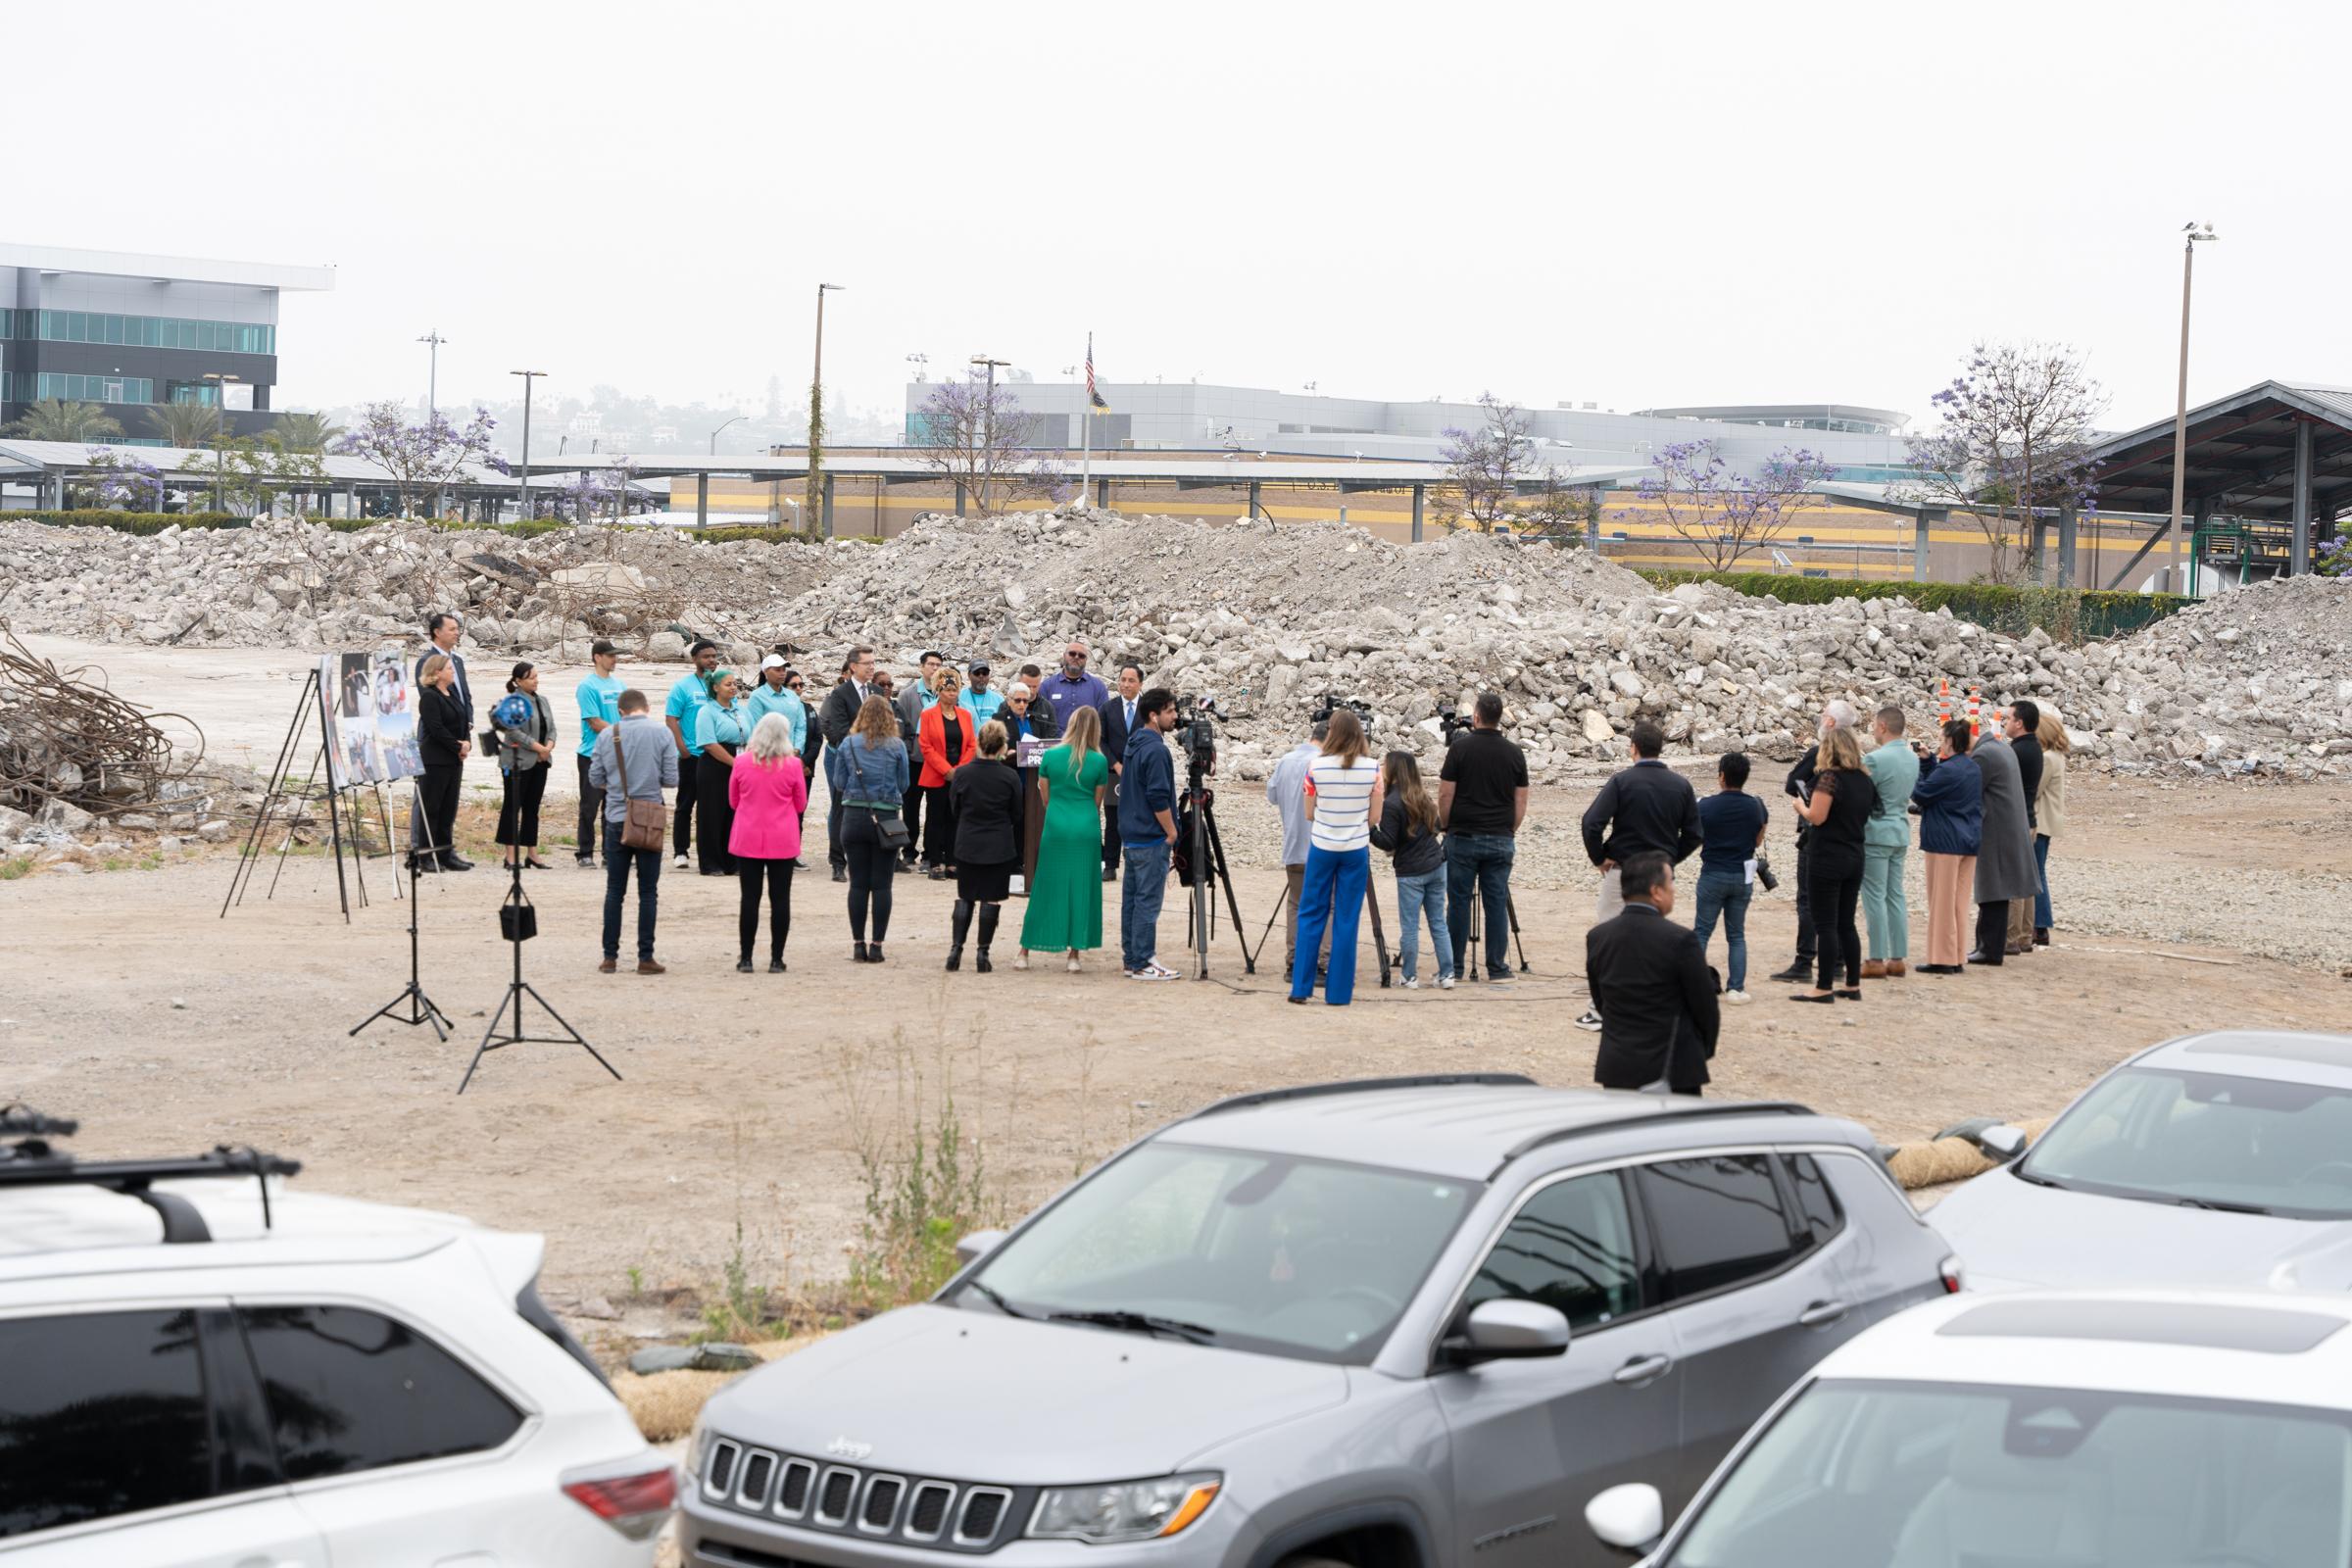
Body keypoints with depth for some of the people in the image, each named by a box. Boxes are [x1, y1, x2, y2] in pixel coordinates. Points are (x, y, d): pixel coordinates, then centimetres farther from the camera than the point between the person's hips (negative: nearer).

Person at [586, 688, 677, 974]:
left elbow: (595, 779, 3)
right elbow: (671, 779, -6)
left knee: (614, 891, 9)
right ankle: (645, 958, 3)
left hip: (616, 819, 1)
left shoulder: (607, 735, -1)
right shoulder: (662, 735, -5)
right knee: (648, 892, 4)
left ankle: (610, 956, 9)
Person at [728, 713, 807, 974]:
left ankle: (745, 958, 7)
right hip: (782, 842, -1)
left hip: (748, 840, 1)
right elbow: (801, 805, 3)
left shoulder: (742, 762, -4)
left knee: (750, 898, 6)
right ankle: (776, 959, 6)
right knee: (780, 900, 5)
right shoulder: (792, 764, -7)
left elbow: (733, 802, 8)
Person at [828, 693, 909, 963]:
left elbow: (838, 782, 4)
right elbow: (903, 784, 3)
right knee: (881, 885, 3)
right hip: (886, 818, -1)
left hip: (854, 817, 1)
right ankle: (877, 946, 2)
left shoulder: (848, 744, -1)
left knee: (858, 884, 6)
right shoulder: (897, 746, -4)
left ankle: (858, 945, 6)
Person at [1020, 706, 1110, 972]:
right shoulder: (1100, 761, -2)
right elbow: (1098, 802, 7)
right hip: (1087, 830, 0)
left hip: (1056, 829, 0)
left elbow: (1046, 797, 8)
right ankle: (1074, 954, 8)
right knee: (1081, 890, 6)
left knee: (1045, 889, 8)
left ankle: (1025, 952, 11)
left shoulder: (1050, 756, -2)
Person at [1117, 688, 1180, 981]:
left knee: (1131, 898, 13)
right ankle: (1142, 963, -4)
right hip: (1152, 838, -10)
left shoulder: (1134, 743, 12)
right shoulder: (1155, 749, -17)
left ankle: (1131, 958, 19)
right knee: (1148, 900, -6)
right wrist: (1171, 833, -10)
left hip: (1131, 835, 10)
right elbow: (1158, 798, -21)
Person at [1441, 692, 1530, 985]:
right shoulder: (1515, 754, 2)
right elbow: (1520, 802, 5)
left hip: (1463, 838, -2)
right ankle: (1497, 966, 5)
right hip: (1501, 840, 2)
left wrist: (1445, 827, 8)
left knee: (1458, 901, 4)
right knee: (1497, 903, 5)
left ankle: (1454, 965, 7)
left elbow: (1445, 795, -5)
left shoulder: (1461, 748, -6)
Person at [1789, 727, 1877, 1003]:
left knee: (1826, 924, -3)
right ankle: (1853, 984, 16)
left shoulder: (1830, 777, -15)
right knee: (1846, 924, 14)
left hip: (1828, 858, -7)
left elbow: (1817, 816, -19)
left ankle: (1825, 987, -3)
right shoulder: (1865, 780, 8)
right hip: (1854, 857, 7)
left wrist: (1801, 807, 0)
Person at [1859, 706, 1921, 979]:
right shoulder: (1912, 758, 8)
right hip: (1901, 833, 8)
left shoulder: (1875, 759, -18)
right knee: (1896, 896, 11)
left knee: (1875, 897, -4)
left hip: (1876, 834, -8)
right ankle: (1898, 958, 13)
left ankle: (1876, 961, -3)